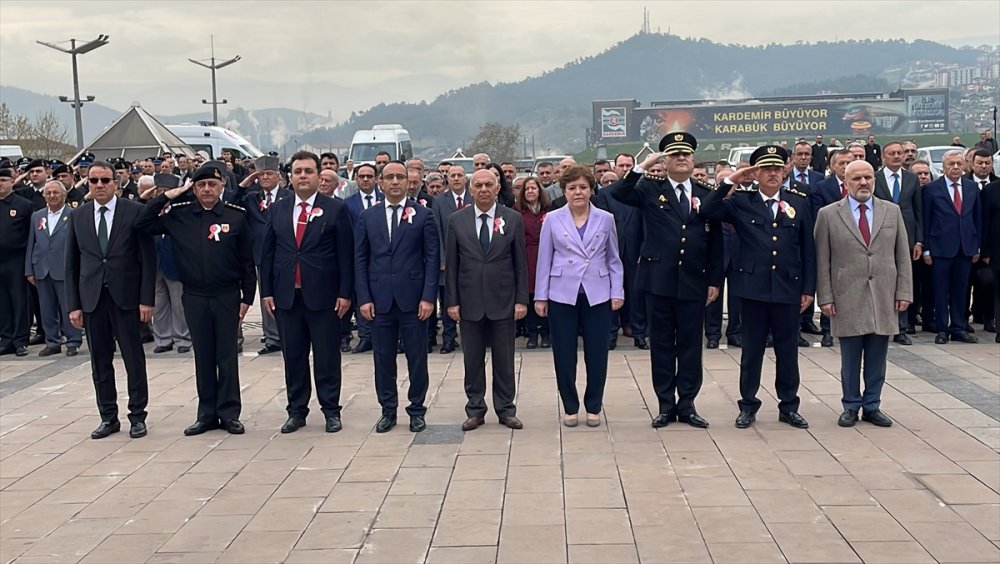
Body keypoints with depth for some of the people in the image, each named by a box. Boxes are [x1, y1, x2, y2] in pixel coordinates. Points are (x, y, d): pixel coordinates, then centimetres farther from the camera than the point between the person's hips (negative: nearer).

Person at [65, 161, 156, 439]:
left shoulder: (135, 211, -2)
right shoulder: (78, 216, 8)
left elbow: (148, 258, -3)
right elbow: (71, 264, 9)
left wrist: (146, 299, -8)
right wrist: (73, 304, 4)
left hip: (125, 296, -3)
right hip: (91, 298, 3)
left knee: (134, 359, 3)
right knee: (100, 362, 8)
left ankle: (137, 416, 14)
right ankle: (108, 417, 19)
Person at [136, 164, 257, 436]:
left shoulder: (236, 215, -3)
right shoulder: (178, 214, 2)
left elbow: (247, 260, 0)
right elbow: (142, 225, -2)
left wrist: (247, 297, -2)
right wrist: (165, 197, -8)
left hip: (227, 296, -2)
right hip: (194, 297, 2)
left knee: (227, 355, 5)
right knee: (203, 356, 10)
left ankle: (229, 413, 13)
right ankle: (207, 413, 19)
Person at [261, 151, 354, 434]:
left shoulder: (336, 209, -1)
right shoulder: (277, 209, 9)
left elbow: (346, 254, -4)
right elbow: (267, 252, 10)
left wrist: (345, 292, -9)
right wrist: (266, 291, 4)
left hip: (323, 296, -3)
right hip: (286, 295, 3)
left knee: (327, 356, 3)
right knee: (293, 356, 9)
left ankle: (331, 410, 13)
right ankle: (296, 410, 19)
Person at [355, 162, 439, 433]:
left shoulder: (424, 215, 2)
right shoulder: (368, 217, 8)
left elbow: (432, 259, -1)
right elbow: (360, 260, 6)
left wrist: (429, 297, -9)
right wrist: (363, 298, -2)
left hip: (413, 299, -2)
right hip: (379, 299, 2)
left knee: (417, 358, 5)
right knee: (383, 358, 8)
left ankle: (417, 410, 17)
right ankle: (388, 411, 20)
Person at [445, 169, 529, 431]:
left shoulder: (513, 219, 1)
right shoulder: (456, 220, 2)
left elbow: (521, 262, 2)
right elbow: (451, 264, 3)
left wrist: (521, 299, -3)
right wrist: (452, 301, -2)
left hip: (503, 301, 0)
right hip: (470, 302, 1)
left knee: (504, 359, 7)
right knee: (473, 359, 8)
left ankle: (506, 409, 18)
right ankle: (475, 410, 19)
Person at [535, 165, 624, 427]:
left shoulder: (606, 219, 4)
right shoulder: (552, 220, 2)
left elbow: (613, 260, 8)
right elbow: (544, 260, 4)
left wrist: (617, 292, 1)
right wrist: (541, 296, 1)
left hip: (597, 295, 0)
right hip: (562, 295, 0)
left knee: (597, 354, 3)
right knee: (564, 355, 4)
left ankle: (593, 407, 19)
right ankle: (570, 408, 19)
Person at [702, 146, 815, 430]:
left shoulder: (799, 202, 6)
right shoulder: (742, 201, 2)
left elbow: (808, 248, 6)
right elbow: (707, 211, -10)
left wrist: (808, 288, 2)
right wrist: (730, 181, -12)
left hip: (788, 288, 1)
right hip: (753, 287, -1)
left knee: (787, 350, 10)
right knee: (751, 350, 7)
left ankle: (789, 406, 22)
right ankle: (748, 405, 19)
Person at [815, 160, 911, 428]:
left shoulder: (892, 211, 9)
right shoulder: (828, 215, 1)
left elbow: (902, 256, 9)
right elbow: (822, 261, 0)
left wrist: (904, 292, 2)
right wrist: (825, 297, -5)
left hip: (884, 298, 2)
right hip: (847, 299, -2)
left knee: (877, 358, 8)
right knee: (850, 358, 4)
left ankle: (872, 406, 20)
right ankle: (851, 406, 18)